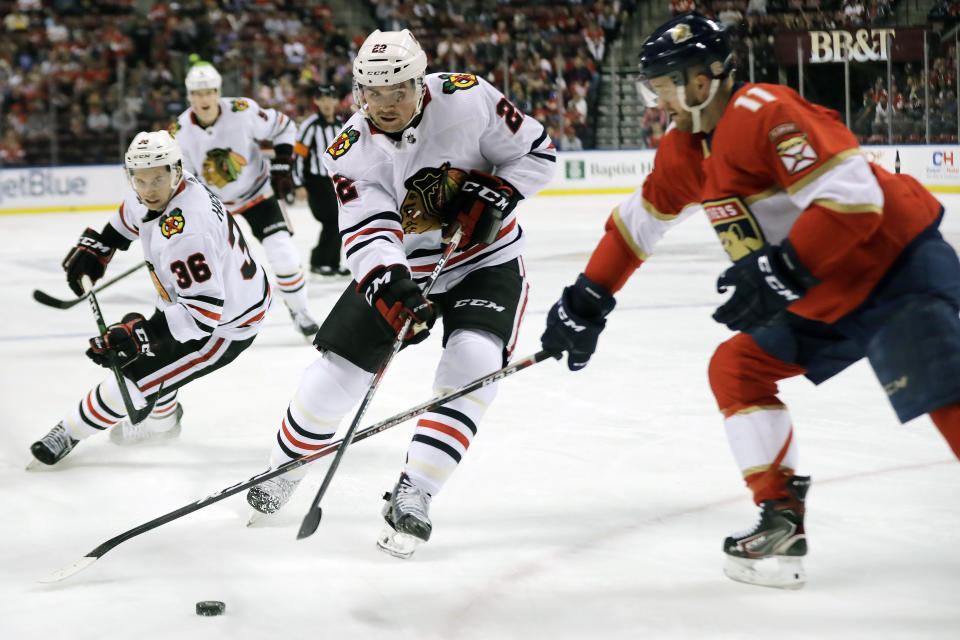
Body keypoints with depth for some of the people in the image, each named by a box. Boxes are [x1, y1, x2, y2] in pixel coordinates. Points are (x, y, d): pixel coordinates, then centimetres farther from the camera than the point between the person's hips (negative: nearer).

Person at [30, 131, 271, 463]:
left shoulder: (186, 231, -38)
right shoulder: (151, 197, -9)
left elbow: (203, 313, -37)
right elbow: (130, 217, 18)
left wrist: (138, 333, -37)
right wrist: (95, 246, 12)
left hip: (224, 326, -10)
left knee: (137, 374, -8)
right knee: (146, 350, 26)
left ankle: (70, 431, 13)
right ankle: (161, 419, 52)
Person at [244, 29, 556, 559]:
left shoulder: (468, 99, -21)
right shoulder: (350, 153, -17)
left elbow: (536, 151, -9)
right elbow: (368, 235, -28)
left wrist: (492, 196, -25)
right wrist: (392, 291, -47)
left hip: (486, 260, -1)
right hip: (400, 269, 2)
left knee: (472, 363, -26)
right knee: (335, 371, -2)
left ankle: (412, 498, -19)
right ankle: (281, 474, 25)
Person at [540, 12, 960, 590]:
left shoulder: (765, 113, -22)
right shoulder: (686, 148, 8)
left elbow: (853, 198, -29)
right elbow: (641, 218, 21)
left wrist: (783, 272, -29)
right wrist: (588, 299, 20)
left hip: (896, 265, -10)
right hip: (820, 297, 10)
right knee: (737, 368, 9)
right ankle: (782, 521, 12)